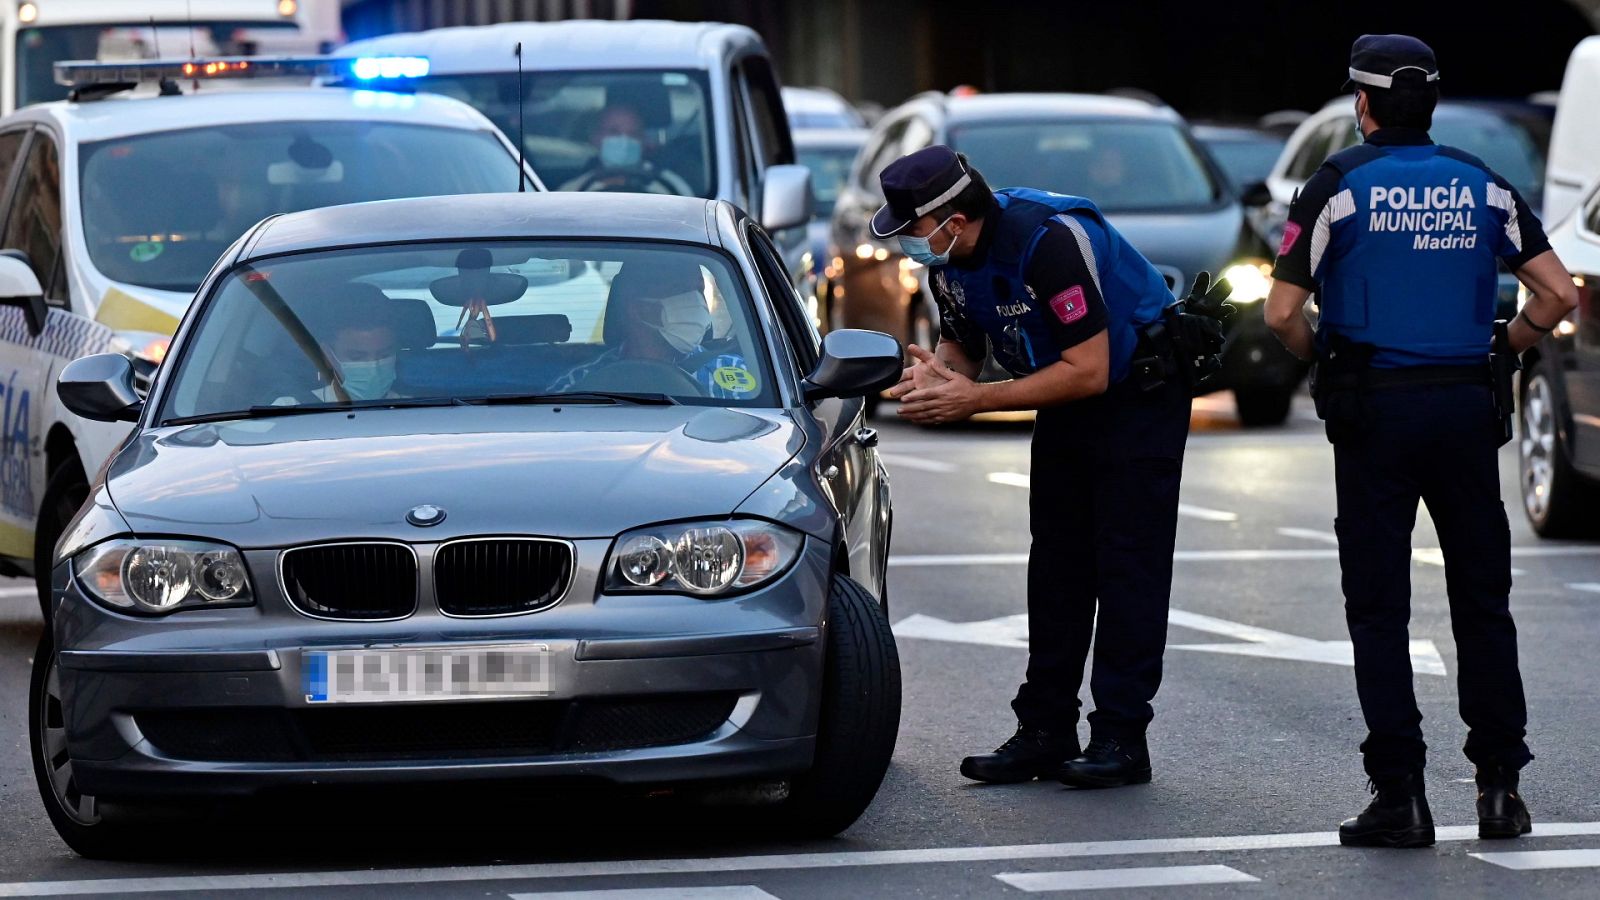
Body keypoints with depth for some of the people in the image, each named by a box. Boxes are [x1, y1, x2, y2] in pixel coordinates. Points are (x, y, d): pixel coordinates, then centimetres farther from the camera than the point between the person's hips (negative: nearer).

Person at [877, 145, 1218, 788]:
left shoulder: (1050, 240, -33)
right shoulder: (949, 257, -8)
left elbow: (1088, 371, -32)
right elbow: (963, 342, 8)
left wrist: (977, 399, -31)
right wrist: (938, 371, -18)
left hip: (1140, 391, -8)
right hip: (1068, 401, 8)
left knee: (1128, 562, -10)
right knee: (1056, 563, 6)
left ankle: (1121, 738, -10)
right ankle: (1045, 730, 9)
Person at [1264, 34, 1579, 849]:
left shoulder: (1340, 183, -4)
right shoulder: (1483, 187, 6)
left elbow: (1282, 313, -7)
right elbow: (1558, 294, 1)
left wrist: (1321, 360, 12)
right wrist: (1504, 349, 15)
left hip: (1375, 413, -3)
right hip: (1467, 407, 3)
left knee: (1379, 607, 2)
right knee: (1483, 602, 11)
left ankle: (1401, 794, -3)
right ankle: (1499, 787, 8)